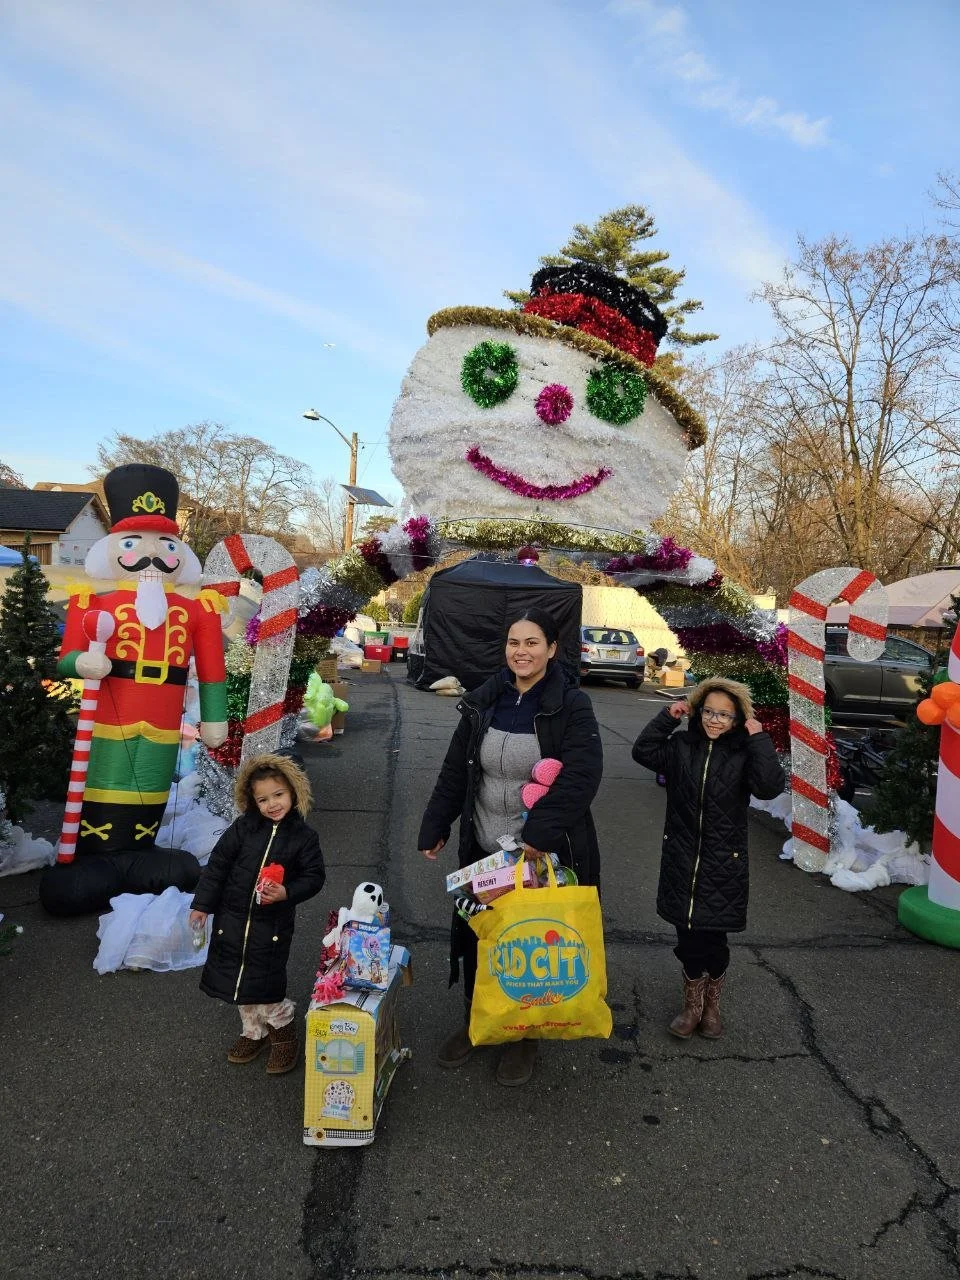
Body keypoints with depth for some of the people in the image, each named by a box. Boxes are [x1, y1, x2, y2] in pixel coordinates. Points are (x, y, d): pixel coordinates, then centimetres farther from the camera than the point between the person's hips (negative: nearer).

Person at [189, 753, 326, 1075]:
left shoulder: (303, 836, -9)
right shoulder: (243, 828, -6)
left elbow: (314, 876, -5)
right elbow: (217, 863, 0)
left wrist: (286, 893, -21)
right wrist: (203, 904, 0)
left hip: (273, 923, -3)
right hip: (232, 918, 3)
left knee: (265, 982, -3)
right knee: (238, 977, 14)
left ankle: (282, 1028, 25)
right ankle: (254, 1031, 36)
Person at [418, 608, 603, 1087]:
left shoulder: (571, 706, -12)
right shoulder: (482, 703, 2)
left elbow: (581, 775, -23)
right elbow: (454, 772, 8)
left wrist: (541, 832, -31)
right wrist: (434, 827, 8)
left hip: (546, 853, -4)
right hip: (484, 850, 4)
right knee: (477, 938, 16)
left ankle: (524, 1034, 35)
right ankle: (475, 1021, 40)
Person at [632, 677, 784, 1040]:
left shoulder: (743, 754, -7)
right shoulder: (682, 745, 1)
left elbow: (770, 787, -21)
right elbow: (643, 752, -8)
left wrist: (758, 739, -21)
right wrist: (667, 718, -11)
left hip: (723, 864, -2)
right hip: (682, 861, 2)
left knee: (713, 939, 7)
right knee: (688, 937, 11)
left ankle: (712, 1005, 34)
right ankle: (692, 1004, 33)